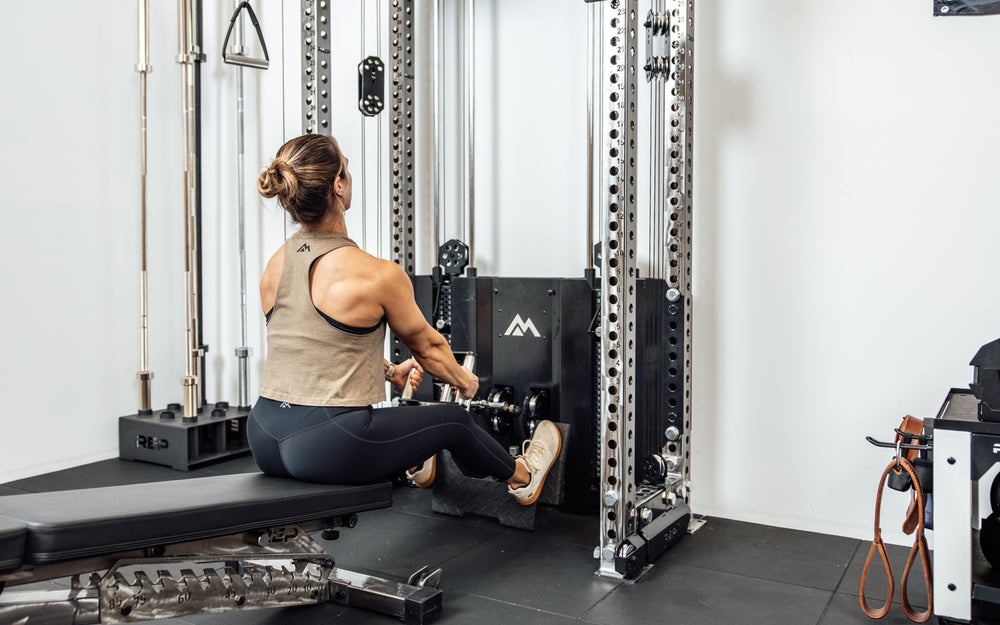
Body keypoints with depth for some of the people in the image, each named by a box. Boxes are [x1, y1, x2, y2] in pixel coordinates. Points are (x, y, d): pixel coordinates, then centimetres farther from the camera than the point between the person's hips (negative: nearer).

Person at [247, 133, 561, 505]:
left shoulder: (273, 268, 4)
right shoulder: (376, 275, -17)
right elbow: (427, 346, 1)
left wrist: (389, 371, 33)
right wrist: (464, 381, 23)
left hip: (264, 440, 7)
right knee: (454, 420, 17)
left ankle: (412, 463, 65)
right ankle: (521, 477, 46)